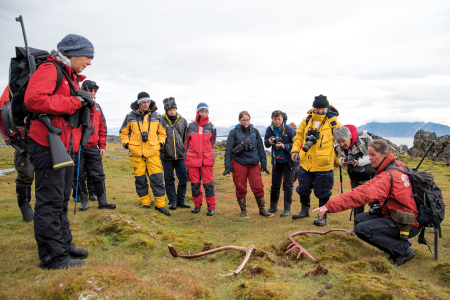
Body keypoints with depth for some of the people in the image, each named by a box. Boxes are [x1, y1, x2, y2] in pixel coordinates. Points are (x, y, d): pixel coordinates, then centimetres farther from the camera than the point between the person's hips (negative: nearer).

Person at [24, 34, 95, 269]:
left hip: (65, 147, 10)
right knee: (50, 201, -6)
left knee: (61, 200, 16)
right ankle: (53, 256, 2)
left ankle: (64, 245, 28)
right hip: (47, 145, -10)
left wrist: (87, 101, 1)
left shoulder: (71, 77, 22)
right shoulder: (50, 69, -8)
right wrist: (75, 102, -19)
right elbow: (34, 99, -24)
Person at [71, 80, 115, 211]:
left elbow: (102, 127, 18)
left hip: (93, 147, 4)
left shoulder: (97, 107, 15)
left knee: (98, 175, 6)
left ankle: (102, 201, 12)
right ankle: (84, 201, 16)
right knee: (79, 175, 4)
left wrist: (102, 145, 12)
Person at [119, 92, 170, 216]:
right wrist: (127, 144, 3)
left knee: (157, 178, -4)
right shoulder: (130, 116, 7)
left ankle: (160, 204, 5)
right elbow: (123, 133, 16)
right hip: (136, 153, 1)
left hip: (153, 153, 0)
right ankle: (145, 203, 19)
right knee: (140, 180, 5)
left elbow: (162, 132, 20)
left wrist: (160, 143, 6)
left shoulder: (157, 116, 9)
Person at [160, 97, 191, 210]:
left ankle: (180, 200, 19)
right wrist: (159, 147, 0)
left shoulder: (183, 121, 7)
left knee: (183, 178, 5)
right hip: (167, 156, -2)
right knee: (169, 179, 6)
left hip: (180, 155, 2)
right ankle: (172, 201, 18)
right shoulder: (161, 121, -1)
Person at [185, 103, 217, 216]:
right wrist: (187, 159, 9)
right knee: (195, 183, 7)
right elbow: (186, 143, 12)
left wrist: (207, 154, 8)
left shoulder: (211, 127, 6)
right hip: (193, 159, 1)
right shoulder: (190, 126, 7)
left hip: (207, 159, -1)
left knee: (208, 183, -1)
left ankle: (211, 207, 9)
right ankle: (197, 205, 21)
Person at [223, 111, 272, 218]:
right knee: (241, 188, 4)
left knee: (258, 187, -1)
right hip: (239, 163, -2)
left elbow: (260, 148, 13)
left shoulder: (255, 131, 9)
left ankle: (262, 209, 17)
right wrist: (228, 166, -4)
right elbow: (228, 150, 1)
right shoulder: (234, 132, 0)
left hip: (254, 163, 2)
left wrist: (263, 163, 9)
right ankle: (243, 210, 21)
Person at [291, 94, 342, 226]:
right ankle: (305, 211, 37)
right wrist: (295, 149, 5)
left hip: (324, 165, -4)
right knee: (303, 189, 16)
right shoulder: (307, 120, 4)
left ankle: (323, 217, 21)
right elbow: (299, 135, 16)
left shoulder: (333, 122, -5)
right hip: (305, 163, 4)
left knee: (322, 193, 5)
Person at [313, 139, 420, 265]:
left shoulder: (386, 177, -26)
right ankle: (399, 241, 12)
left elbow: (359, 196, -35)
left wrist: (329, 206, -38)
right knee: (359, 219, 6)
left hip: (408, 225, -9)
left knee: (362, 229, -19)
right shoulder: (398, 165, 2)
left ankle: (403, 249, -4)